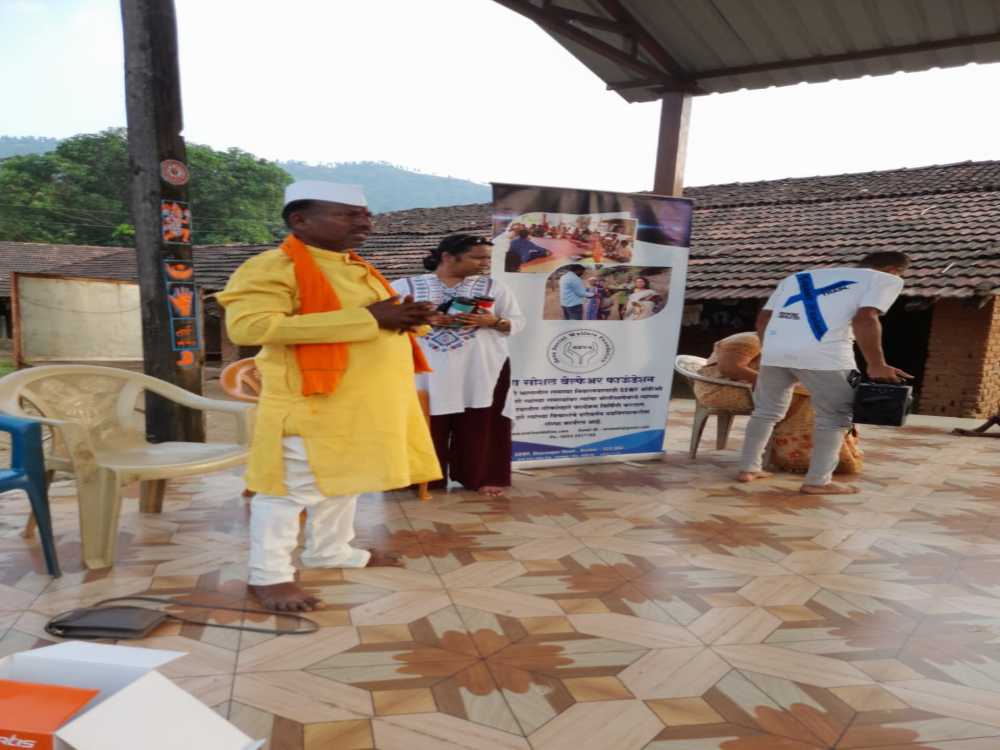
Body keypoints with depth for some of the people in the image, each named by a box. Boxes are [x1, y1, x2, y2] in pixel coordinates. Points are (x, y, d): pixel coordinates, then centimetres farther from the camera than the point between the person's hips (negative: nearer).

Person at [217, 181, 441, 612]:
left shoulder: (358, 270, 16)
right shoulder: (272, 268, -12)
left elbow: (382, 321, 29)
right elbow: (249, 326, -26)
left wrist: (410, 318, -1)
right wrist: (365, 319, -26)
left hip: (370, 405, 9)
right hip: (312, 405, -9)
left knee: (344, 482, 19)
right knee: (291, 488, 0)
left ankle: (330, 551, 36)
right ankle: (269, 574, 16)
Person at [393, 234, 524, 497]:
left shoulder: (494, 287, 8)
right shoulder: (405, 286, 4)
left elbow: (517, 322, 9)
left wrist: (491, 321, -12)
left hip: (482, 369, 1)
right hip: (426, 371, -1)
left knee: (480, 424, 3)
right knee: (424, 425, 1)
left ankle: (482, 476, 16)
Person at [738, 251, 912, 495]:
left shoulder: (799, 276, 29)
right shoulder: (884, 279, 13)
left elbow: (763, 319, 22)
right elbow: (864, 320, -5)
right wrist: (876, 366, 1)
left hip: (775, 351, 5)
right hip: (823, 355, -5)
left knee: (767, 411, 20)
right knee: (835, 417, 10)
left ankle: (748, 468, 22)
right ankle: (818, 481, 6)